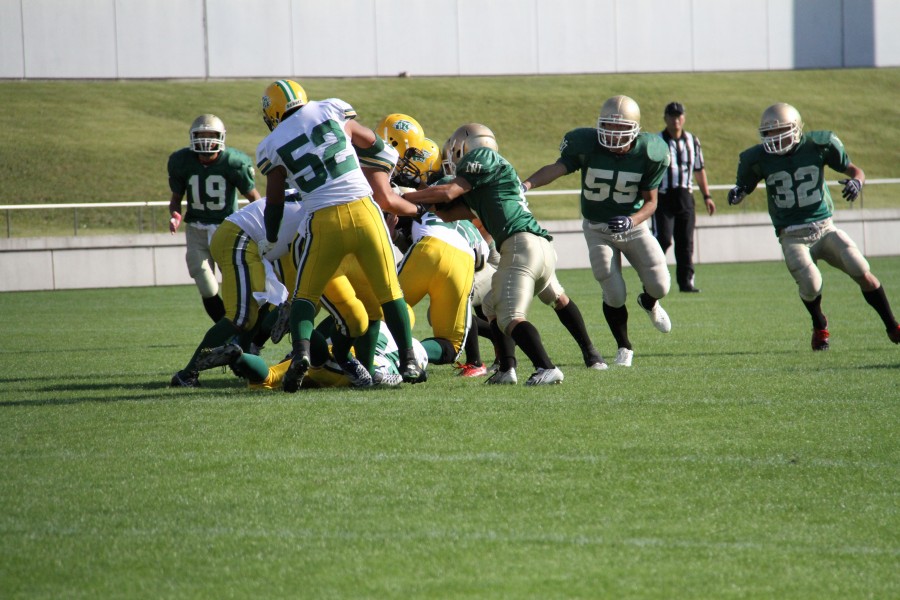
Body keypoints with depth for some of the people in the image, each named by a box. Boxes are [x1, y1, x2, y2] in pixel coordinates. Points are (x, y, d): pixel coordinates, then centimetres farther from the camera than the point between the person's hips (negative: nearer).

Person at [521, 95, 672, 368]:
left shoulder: (648, 154, -17)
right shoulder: (587, 145, -22)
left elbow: (650, 201, -11)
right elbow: (557, 168, -35)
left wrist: (631, 221, -32)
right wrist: (526, 184, -54)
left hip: (634, 225, 2)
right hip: (598, 230, -2)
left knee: (660, 286, 1)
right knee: (614, 295, -7)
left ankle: (648, 302, 40)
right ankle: (624, 347, 19)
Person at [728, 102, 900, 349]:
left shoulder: (819, 145, -6)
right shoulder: (758, 159, -6)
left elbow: (854, 170, 5)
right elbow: (744, 186, 10)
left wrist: (856, 181, -18)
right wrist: (737, 193, -14)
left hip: (825, 229, 1)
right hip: (792, 236, -1)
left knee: (862, 272, -13)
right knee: (811, 286, -21)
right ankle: (820, 327, 14)